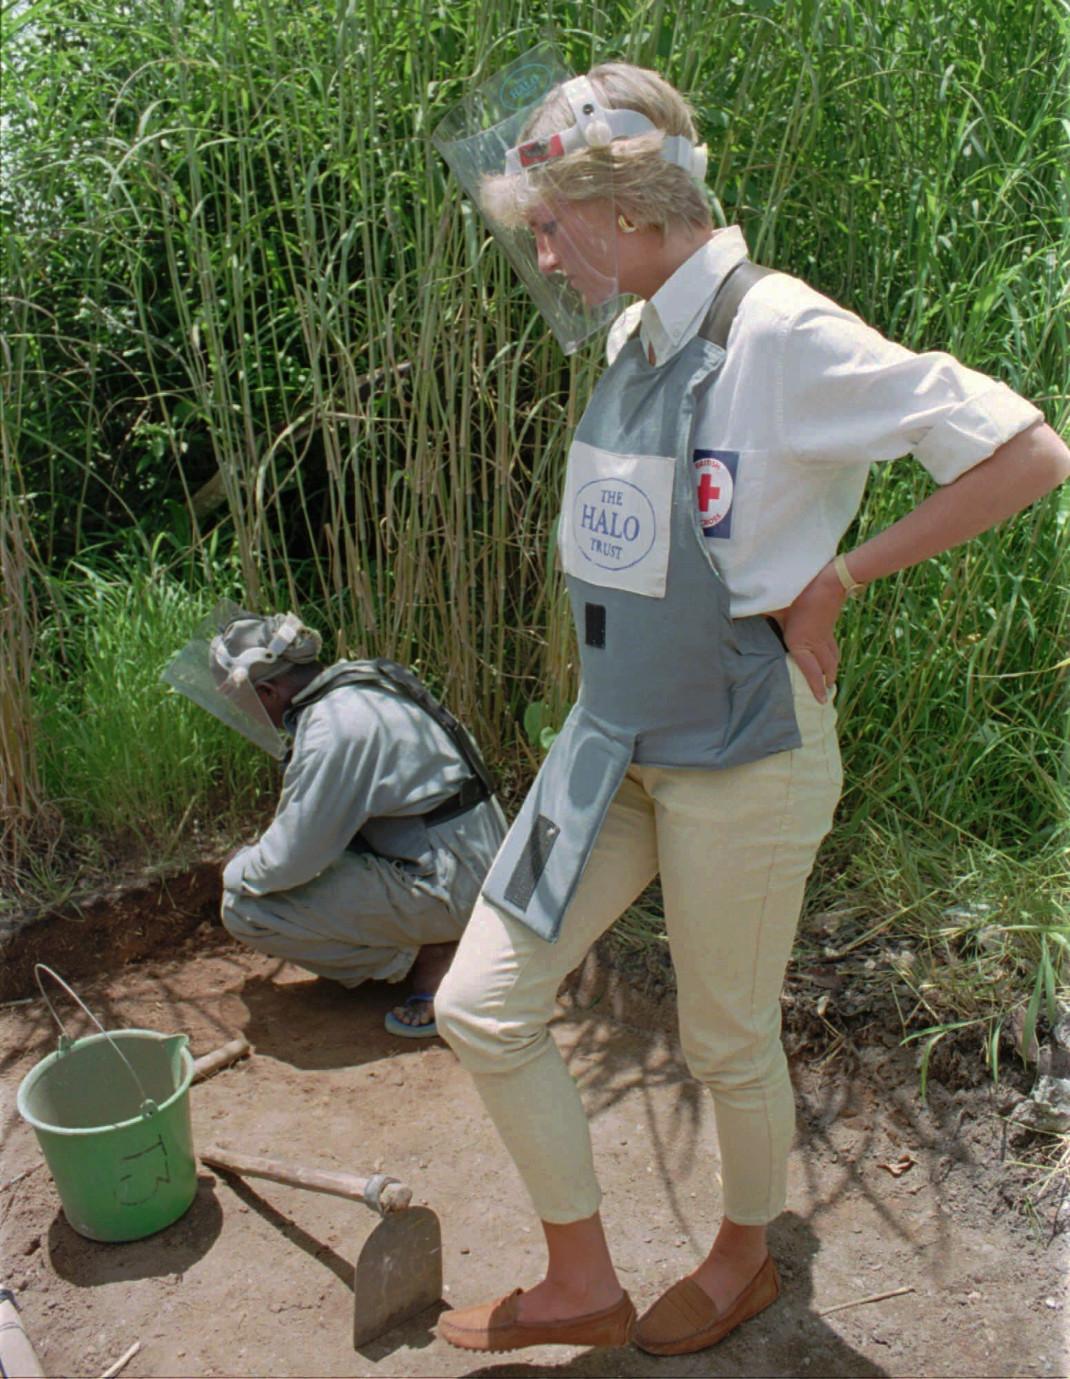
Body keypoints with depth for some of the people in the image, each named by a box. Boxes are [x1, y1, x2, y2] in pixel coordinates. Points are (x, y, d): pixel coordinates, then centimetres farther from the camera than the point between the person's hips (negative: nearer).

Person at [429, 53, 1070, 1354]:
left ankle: (744, 1259, 44)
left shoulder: (780, 333, -18)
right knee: (480, 1007, 7)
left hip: (743, 756, -8)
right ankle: (581, 1287, 27)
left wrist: (835, 578, -14)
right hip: (613, 740, 8)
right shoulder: (634, 335, 6)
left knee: (727, 1041, 12)